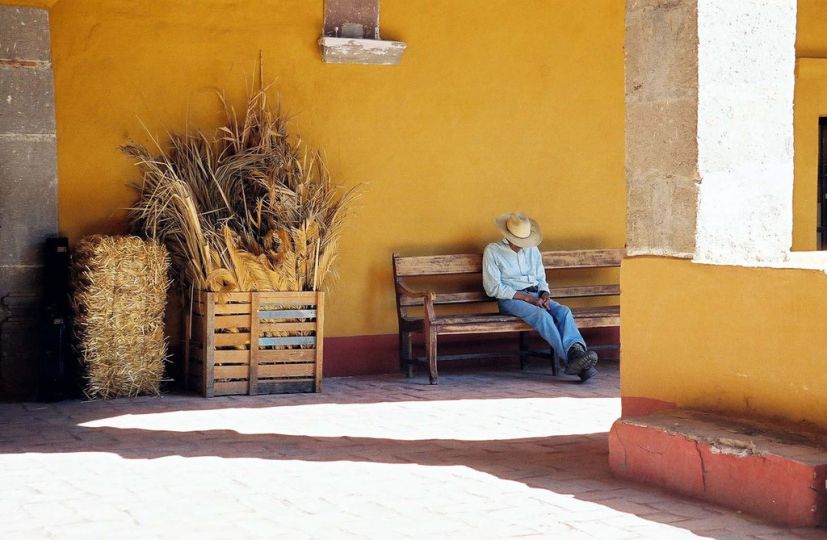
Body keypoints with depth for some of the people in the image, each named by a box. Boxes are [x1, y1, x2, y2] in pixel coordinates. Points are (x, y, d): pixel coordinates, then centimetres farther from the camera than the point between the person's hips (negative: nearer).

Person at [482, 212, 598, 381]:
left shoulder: (532, 250, 19)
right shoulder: (493, 251, 1)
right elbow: (493, 288, -7)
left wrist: (544, 293, -3)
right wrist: (528, 298, -14)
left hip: (535, 295, 5)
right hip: (510, 299, -5)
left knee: (563, 311, -27)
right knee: (542, 314, -35)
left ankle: (576, 350, -50)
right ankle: (571, 359, -46)